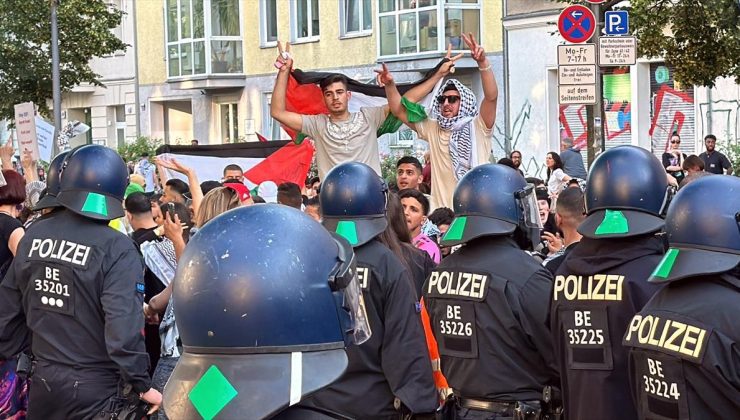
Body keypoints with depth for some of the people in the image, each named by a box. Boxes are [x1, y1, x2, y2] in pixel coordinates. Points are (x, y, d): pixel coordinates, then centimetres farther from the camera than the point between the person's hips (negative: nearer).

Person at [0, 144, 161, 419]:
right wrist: (142, 386, -12)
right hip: (96, 388, -5)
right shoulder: (117, 250, -16)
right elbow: (123, 326, -22)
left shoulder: (33, 236, 0)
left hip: (43, 381, 5)